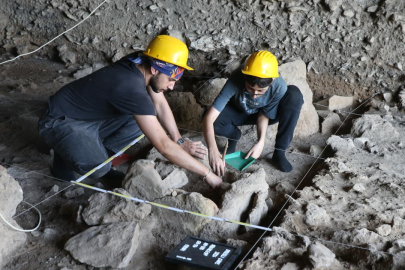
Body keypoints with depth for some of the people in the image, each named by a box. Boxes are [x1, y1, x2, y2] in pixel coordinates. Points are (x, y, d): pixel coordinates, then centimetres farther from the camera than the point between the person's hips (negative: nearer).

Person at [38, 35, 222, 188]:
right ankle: (66, 159, 1)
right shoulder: (132, 89, -35)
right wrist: (207, 174, -29)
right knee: (98, 168, -33)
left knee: (143, 120, -4)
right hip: (60, 122, -8)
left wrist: (180, 141, -5)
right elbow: (163, 145, -36)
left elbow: (160, 104, 5)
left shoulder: (141, 63, -11)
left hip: (90, 119, 9)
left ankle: (97, 155, 6)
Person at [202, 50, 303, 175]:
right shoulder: (235, 81, -38)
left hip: (269, 112, 1)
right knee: (212, 120, -33)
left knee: (295, 94, -30)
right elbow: (208, 118, -43)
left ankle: (279, 152, -20)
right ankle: (234, 135, 3)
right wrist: (213, 151, -56)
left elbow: (264, 115, -18)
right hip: (239, 113, 0)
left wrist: (260, 142, -34)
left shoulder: (279, 87, -34)